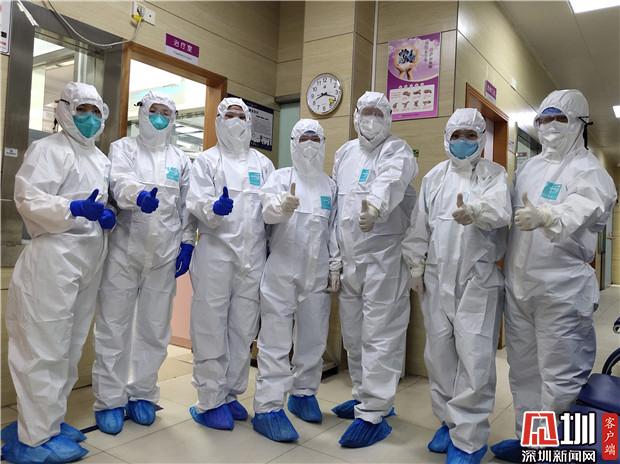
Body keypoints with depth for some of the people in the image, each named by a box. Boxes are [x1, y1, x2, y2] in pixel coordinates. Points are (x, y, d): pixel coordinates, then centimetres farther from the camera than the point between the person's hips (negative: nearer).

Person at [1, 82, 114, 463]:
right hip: (55, 257, -8)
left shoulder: (101, 159, 20)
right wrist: (75, 209, -28)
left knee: (70, 346, 14)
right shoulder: (48, 149, -4)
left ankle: (48, 420, 27)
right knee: (45, 348, -4)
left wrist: (107, 216, 5)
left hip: (89, 261, 8)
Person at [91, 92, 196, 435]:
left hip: (165, 255, 3)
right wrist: (140, 195, -35)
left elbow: (187, 205, 12)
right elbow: (120, 183, -14)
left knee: (154, 328, 8)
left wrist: (187, 243, 3)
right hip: (124, 250, -2)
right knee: (114, 326, 3)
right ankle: (109, 400, 15)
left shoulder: (180, 159, 15)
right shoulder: (122, 148, 6)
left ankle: (142, 394, 23)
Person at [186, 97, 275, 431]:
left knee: (244, 329, 8)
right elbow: (196, 202, -5)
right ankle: (209, 401, 9)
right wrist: (214, 207, -26)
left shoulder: (263, 163, 18)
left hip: (253, 254, 4)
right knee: (211, 327, -1)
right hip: (216, 251, -3)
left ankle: (230, 394, 22)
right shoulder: (207, 160, 8)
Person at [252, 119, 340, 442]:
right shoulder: (280, 176, 2)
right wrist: (282, 206, -38)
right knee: (276, 339, -3)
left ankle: (304, 393, 29)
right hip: (281, 269, -4)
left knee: (313, 337, 12)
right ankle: (268, 408, 2)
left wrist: (335, 267, 9)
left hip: (317, 273, 4)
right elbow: (267, 211, -16)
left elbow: (334, 230, 14)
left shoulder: (330, 185, 13)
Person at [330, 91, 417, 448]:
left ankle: (373, 415, 4)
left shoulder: (397, 150, -4)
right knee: (354, 333, 15)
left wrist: (376, 207, -49)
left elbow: (391, 182, -27)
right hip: (350, 259, 7)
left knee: (380, 335, -5)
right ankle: (364, 396, 32)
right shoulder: (345, 152, 17)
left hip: (385, 257, -7)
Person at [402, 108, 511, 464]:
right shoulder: (435, 176, 12)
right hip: (438, 279, 4)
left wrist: (474, 212, -41)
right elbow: (420, 224, 12)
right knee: (439, 353, 12)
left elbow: (500, 209, -20)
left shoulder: (494, 174, 2)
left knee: (475, 358, -5)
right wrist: (416, 266, 9)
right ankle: (450, 421, 30)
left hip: (479, 281, -4)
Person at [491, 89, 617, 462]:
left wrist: (545, 217, -44)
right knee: (524, 368, 16)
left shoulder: (589, 170, -6)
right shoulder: (530, 168, 16)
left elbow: (581, 212, -27)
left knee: (561, 376, -1)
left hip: (563, 289, -7)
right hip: (519, 286, 7)